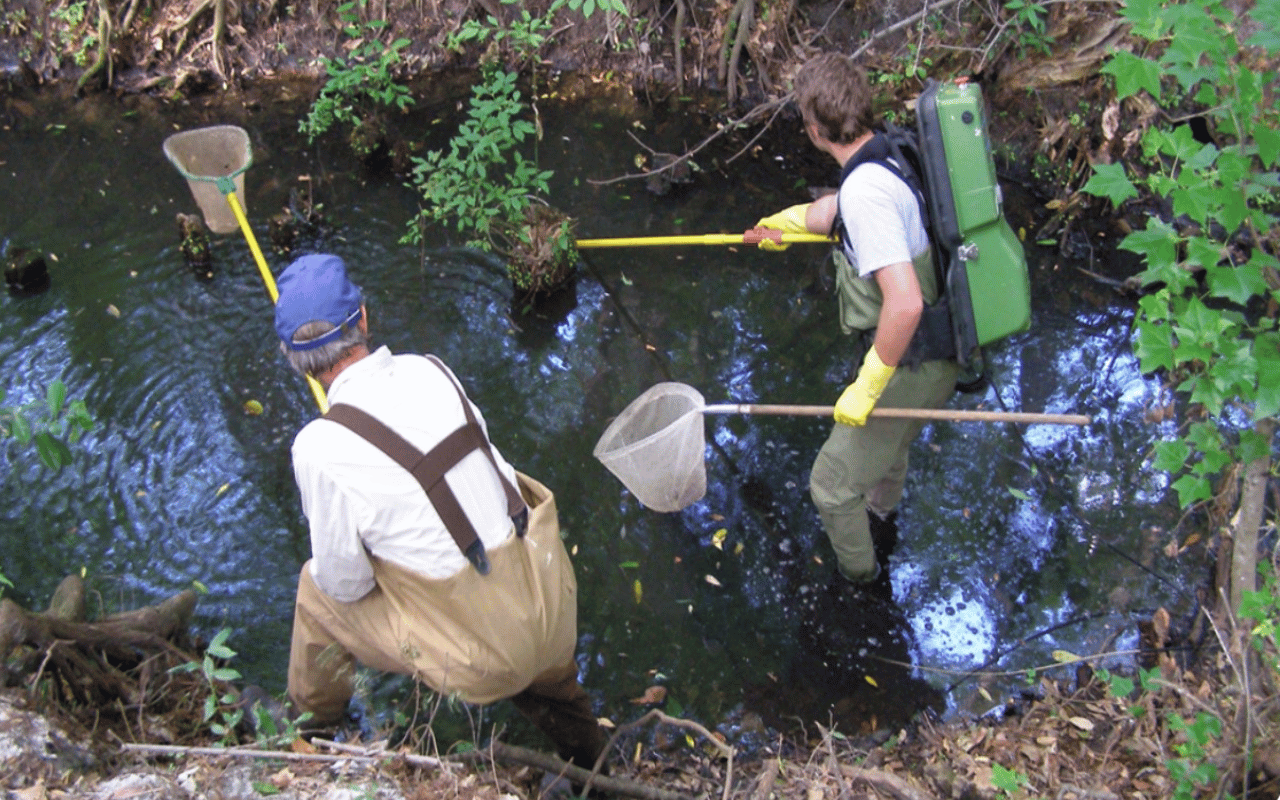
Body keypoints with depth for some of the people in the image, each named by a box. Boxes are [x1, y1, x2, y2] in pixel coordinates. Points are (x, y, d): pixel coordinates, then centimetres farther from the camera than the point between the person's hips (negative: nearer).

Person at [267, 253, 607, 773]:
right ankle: (585, 761, 65)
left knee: (317, 591, 19)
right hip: (552, 620, 5)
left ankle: (312, 719, 45)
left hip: (482, 659, -4)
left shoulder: (321, 446, -19)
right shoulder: (430, 370, -3)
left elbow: (346, 584, -8)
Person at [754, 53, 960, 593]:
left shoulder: (865, 190, -30)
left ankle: (862, 580, 36)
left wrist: (866, 387, -26)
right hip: (941, 353, 10)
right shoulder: (890, 159, 1)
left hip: (911, 370, -9)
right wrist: (788, 219, 43)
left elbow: (905, 303, -37)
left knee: (832, 484, 10)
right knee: (889, 444, 37)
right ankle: (881, 522, 65)